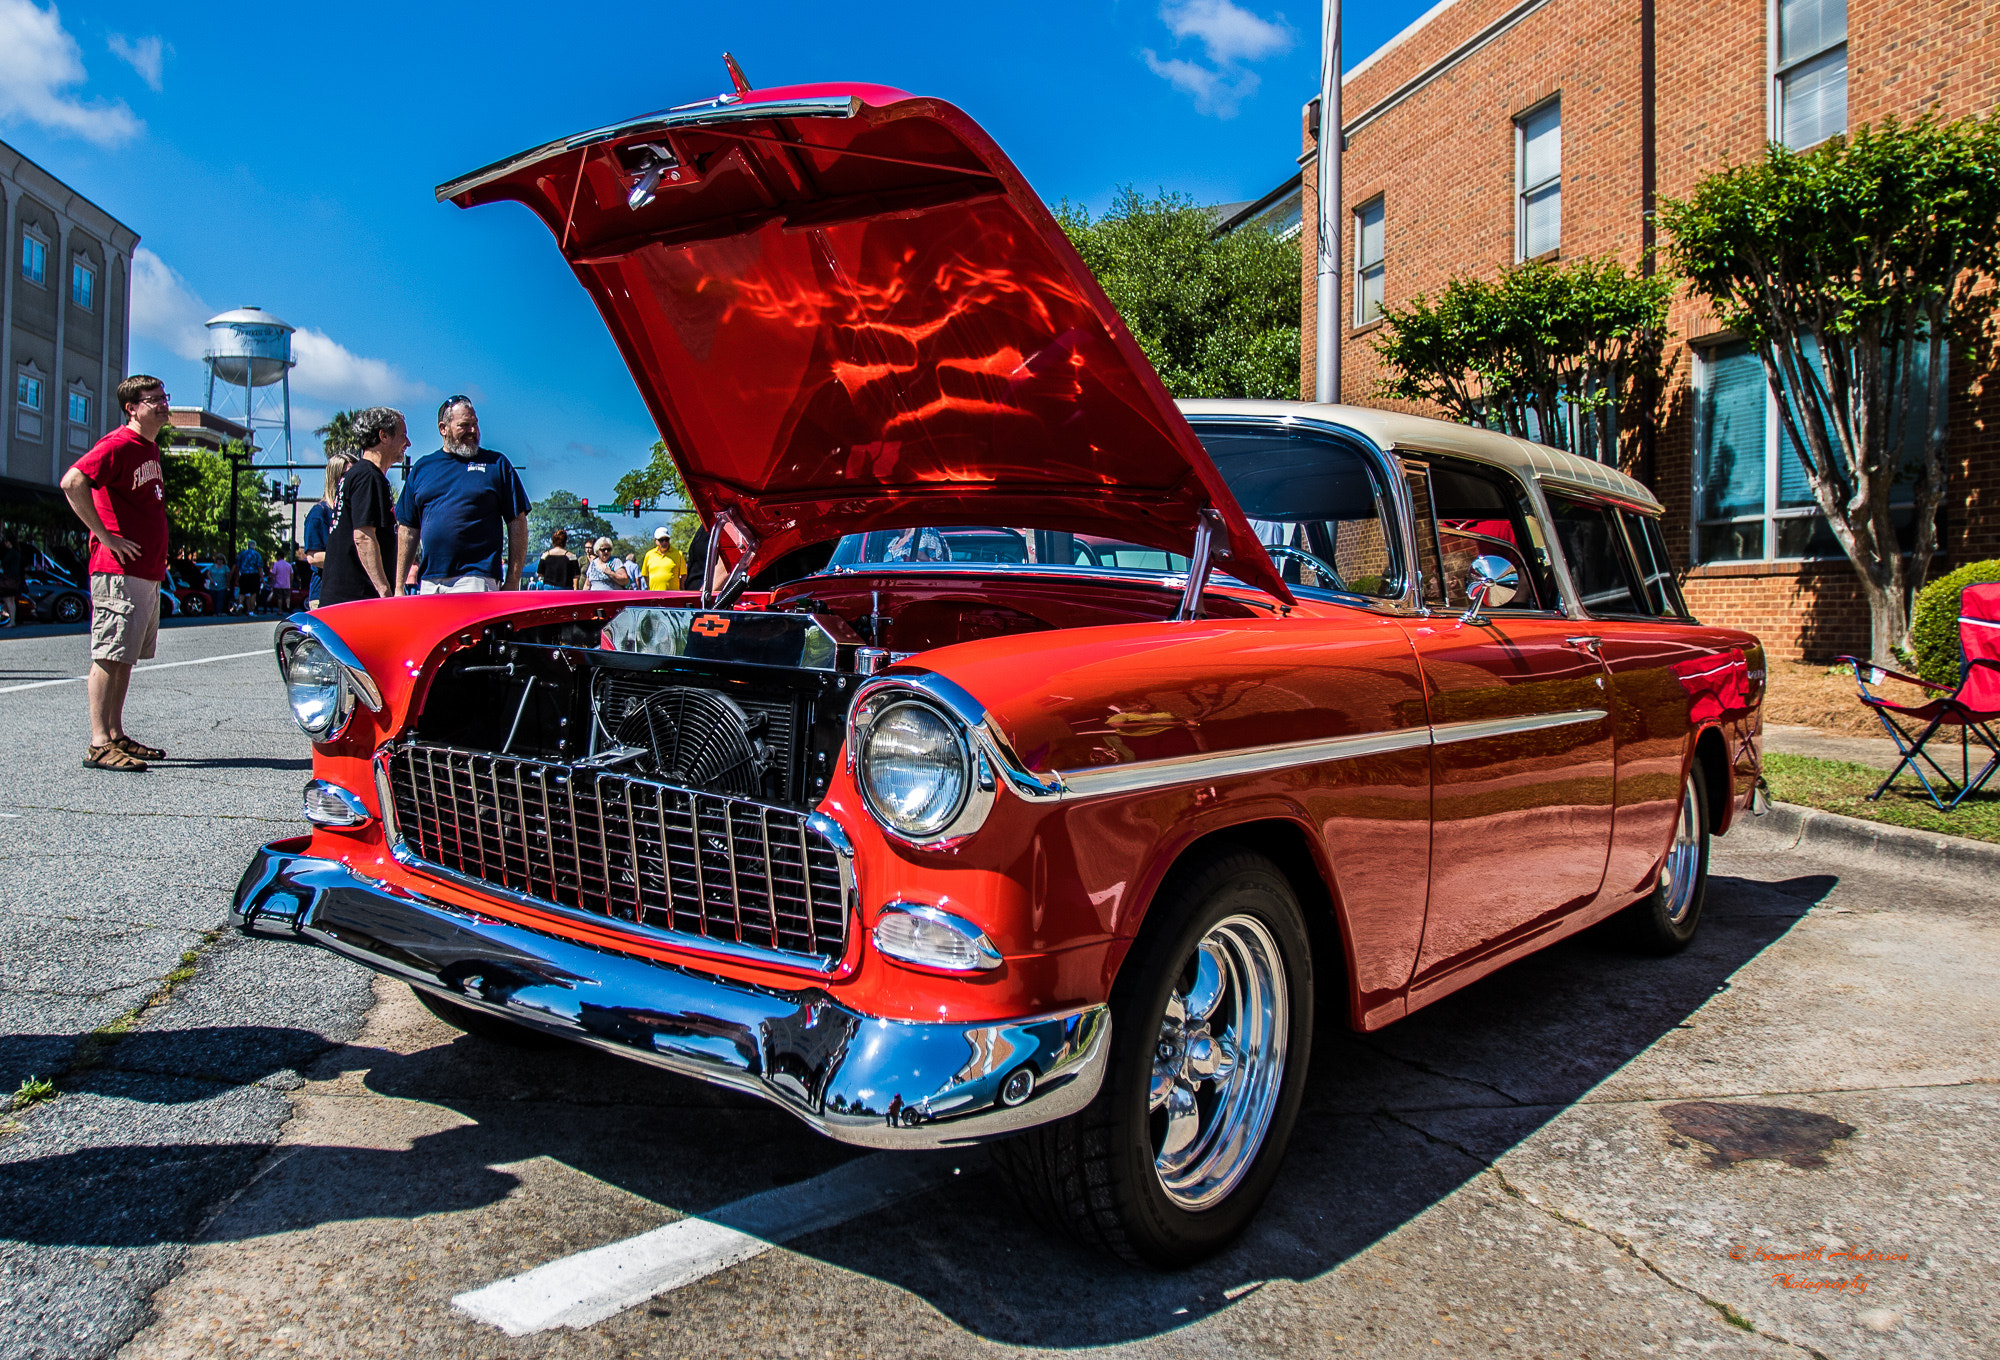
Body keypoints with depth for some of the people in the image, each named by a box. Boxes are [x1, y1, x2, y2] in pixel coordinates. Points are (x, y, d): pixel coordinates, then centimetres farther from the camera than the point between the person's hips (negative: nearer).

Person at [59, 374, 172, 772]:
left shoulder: (150, 448, 18)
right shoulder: (118, 444, -11)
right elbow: (72, 482, -23)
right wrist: (104, 536, -20)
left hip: (148, 572, 9)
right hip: (119, 571, -9)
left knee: (125, 657, 13)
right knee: (109, 656, -7)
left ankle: (116, 735, 19)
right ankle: (99, 744, -5)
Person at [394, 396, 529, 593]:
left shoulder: (496, 464, 7)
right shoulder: (422, 467, 16)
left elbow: (517, 523, 3)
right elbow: (407, 530, 17)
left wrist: (512, 582, -4)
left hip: (476, 579, -4)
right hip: (430, 582, 4)